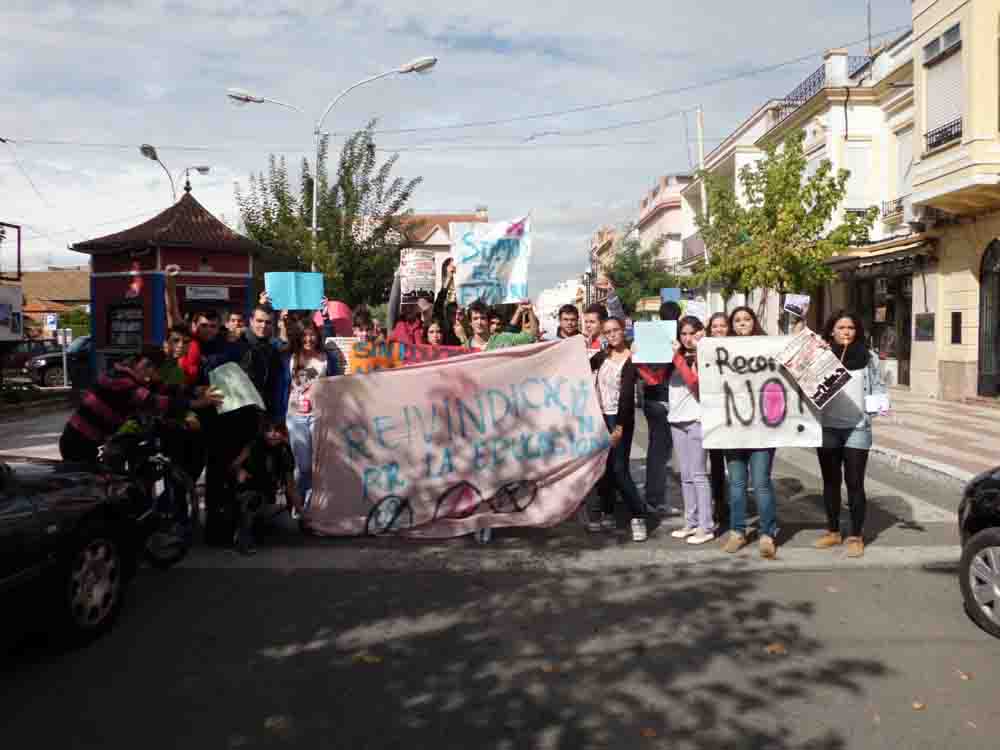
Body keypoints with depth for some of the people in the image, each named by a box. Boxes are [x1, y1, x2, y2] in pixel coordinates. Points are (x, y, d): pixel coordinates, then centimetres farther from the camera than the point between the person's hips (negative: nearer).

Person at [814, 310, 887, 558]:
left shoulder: (868, 356, 4)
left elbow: (877, 386, 7)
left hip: (857, 428, -1)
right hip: (827, 427, 1)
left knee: (854, 483, 0)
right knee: (830, 481, 12)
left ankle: (856, 536, 12)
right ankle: (833, 531, 25)